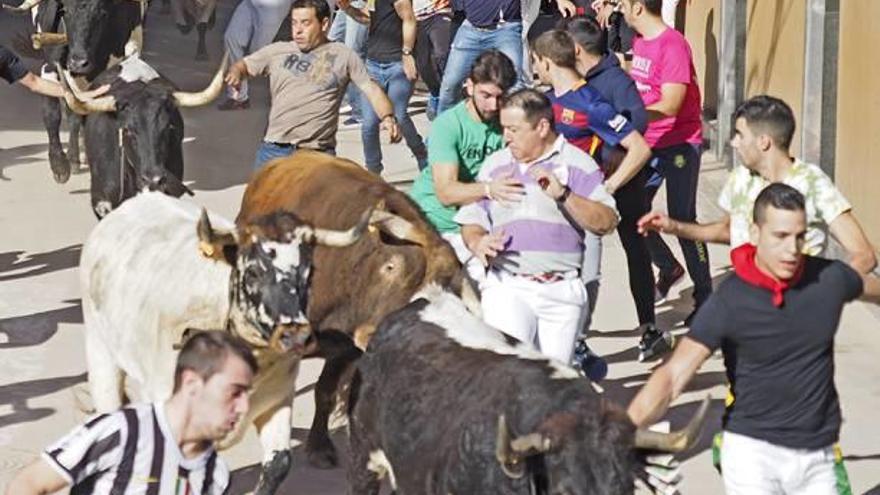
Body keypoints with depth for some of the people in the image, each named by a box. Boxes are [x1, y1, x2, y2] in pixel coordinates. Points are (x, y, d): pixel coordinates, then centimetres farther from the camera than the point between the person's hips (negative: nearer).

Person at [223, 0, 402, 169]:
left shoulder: (343, 56, 5)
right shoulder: (277, 51, 10)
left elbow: (371, 90, 2)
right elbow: (244, 65, 18)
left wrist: (388, 117, -17)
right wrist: (236, 72, -7)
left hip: (318, 157, -2)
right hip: (273, 151, 2)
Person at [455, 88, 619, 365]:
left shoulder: (577, 163, 5)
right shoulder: (494, 165, 16)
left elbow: (607, 223, -5)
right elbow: (471, 220, 17)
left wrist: (563, 195, -17)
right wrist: (478, 243, -5)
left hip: (561, 292, -1)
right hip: (507, 286, 1)